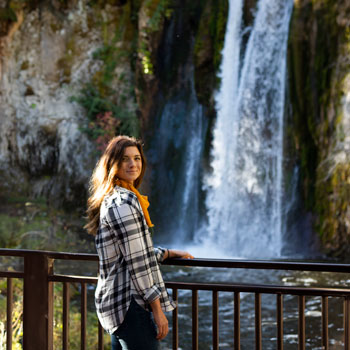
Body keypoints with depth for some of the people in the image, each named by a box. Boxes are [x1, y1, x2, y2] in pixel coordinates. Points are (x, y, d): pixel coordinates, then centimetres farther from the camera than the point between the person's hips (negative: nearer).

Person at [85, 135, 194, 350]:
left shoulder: (114, 199, 17)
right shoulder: (122, 202, -14)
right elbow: (137, 262, -18)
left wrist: (171, 253, 33)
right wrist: (158, 310, -16)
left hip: (116, 301, 11)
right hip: (131, 303, -11)